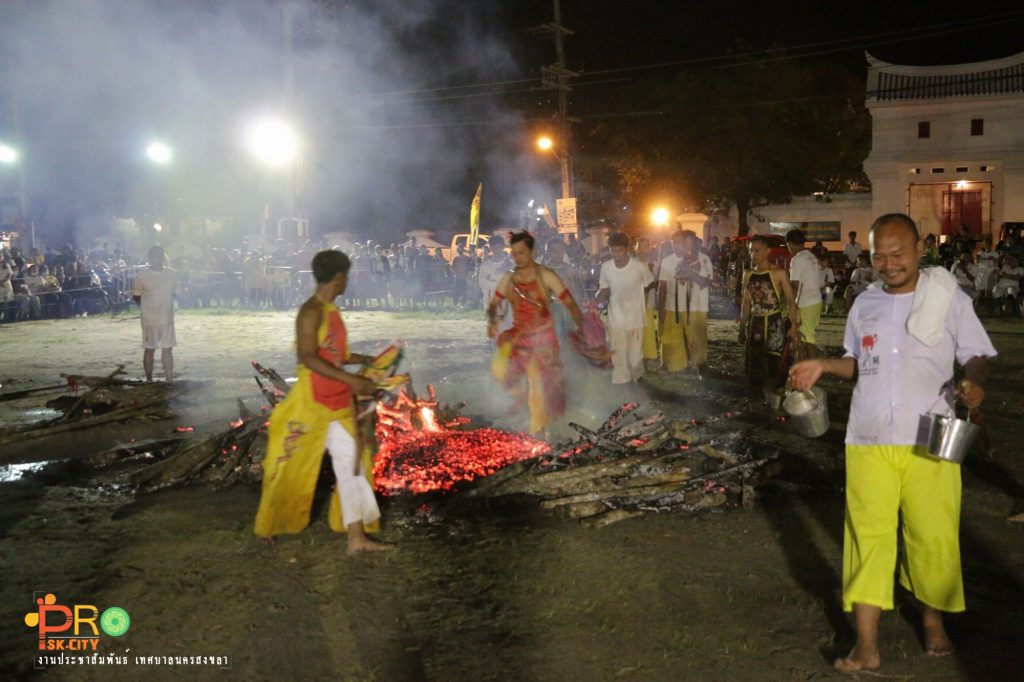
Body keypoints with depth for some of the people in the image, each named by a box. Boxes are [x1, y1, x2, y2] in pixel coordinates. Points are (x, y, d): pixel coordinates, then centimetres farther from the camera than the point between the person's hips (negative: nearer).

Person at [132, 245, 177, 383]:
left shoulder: (171, 274, 0)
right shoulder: (142, 276, -8)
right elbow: (136, 296, -1)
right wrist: (147, 306, -3)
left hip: (167, 318, 3)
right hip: (149, 319, -3)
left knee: (167, 349, 4)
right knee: (149, 350, 5)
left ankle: (169, 381, 9)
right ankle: (149, 380, 13)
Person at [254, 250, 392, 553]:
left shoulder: (332, 311, 10)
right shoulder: (312, 312, -17)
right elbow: (308, 357, -26)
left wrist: (369, 360, 21)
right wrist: (351, 379, -28)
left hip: (338, 404, 8)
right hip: (311, 403, -8)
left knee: (352, 464, 5)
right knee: (293, 467, 6)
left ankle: (357, 537, 7)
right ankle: (268, 527, 27)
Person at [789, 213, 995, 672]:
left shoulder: (949, 297, -1)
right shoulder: (864, 305, 9)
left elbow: (976, 355, 2)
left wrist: (974, 382, -19)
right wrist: (823, 366, 2)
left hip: (929, 442, -2)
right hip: (868, 441, 2)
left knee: (933, 536, 5)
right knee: (868, 536, -1)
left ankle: (933, 620, 32)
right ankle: (867, 646, 3)